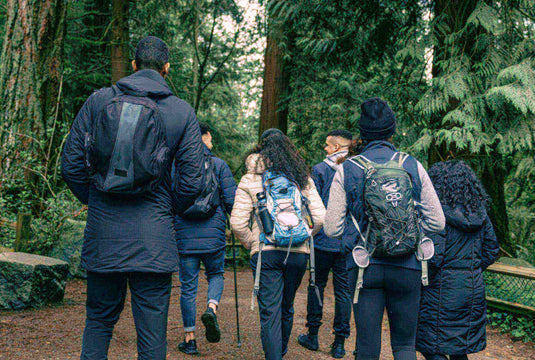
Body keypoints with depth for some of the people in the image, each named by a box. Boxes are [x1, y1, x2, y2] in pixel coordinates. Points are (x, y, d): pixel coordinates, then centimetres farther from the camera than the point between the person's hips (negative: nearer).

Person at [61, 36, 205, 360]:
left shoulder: (99, 100, 3)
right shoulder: (183, 113, -1)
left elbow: (71, 163, 3)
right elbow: (192, 180, -4)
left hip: (102, 235, 2)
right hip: (153, 238, -2)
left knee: (99, 320, 19)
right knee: (152, 331, 6)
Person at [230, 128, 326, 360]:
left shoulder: (250, 179, 0)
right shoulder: (303, 178, 7)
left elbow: (237, 223, -6)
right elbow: (320, 217, 0)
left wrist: (251, 244, 9)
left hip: (265, 253, -3)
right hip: (298, 253, 3)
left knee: (270, 312, 0)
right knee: (287, 307, 20)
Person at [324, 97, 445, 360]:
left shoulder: (346, 170, -4)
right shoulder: (413, 166, -1)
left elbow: (332, 229, -4)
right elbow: (437, 222, 2)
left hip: (365, 268, -1)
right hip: (406, 268, 1)